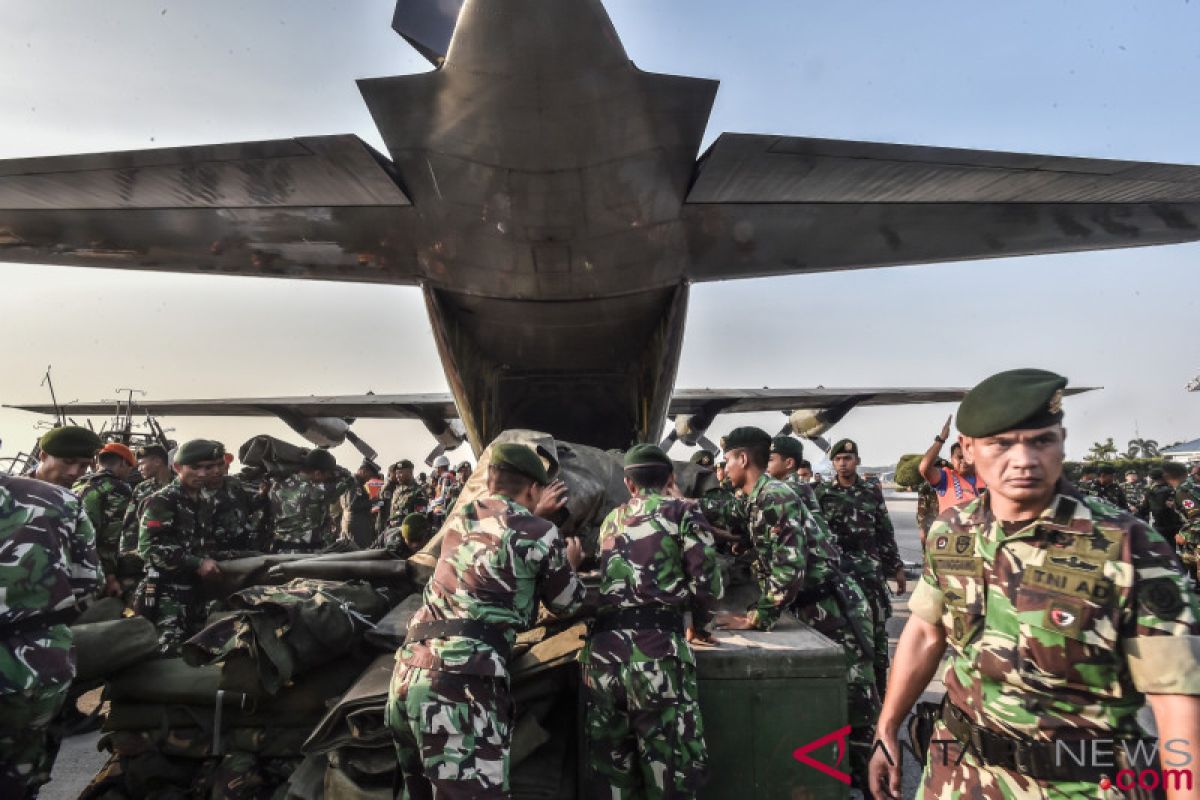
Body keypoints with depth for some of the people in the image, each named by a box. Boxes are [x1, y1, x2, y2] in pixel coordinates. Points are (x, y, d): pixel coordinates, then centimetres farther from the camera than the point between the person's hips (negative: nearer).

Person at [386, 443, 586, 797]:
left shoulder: (460, 519, 16)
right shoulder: (539, 535, -1)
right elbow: (569, 605, 15)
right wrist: (570, 564, 33)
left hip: (408, 673, 8)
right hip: (460, 680, -7)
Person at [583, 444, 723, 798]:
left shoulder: (611, 520, 22)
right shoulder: (682, 511, 8)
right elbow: (707, 580, -2)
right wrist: (700, 628, 16)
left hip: (602, 649, 5)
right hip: (655, 649, -5)